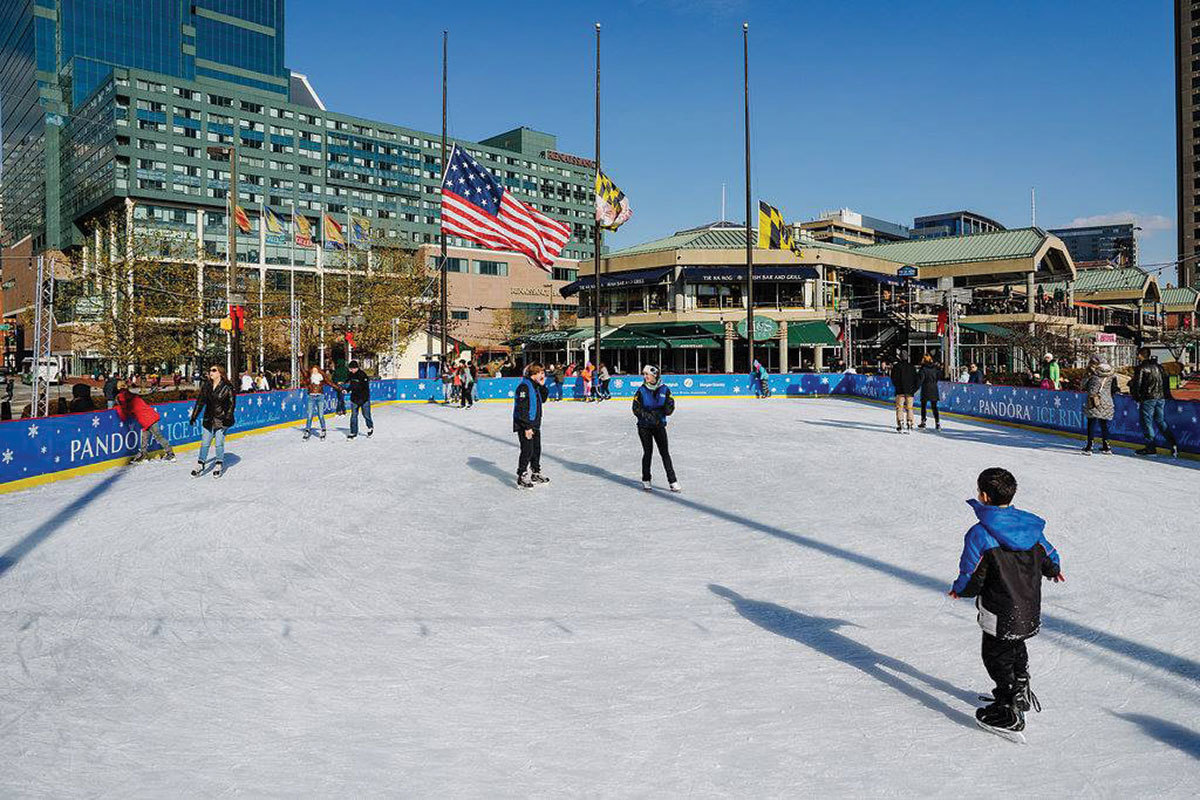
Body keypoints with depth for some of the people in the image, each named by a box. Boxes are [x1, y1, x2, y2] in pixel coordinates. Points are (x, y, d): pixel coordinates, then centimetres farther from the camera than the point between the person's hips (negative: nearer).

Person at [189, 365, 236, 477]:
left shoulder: (227, 387, -9)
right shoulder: (206, 386, 4)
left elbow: (232, 403, -7)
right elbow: (200, 401, 9)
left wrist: (227, 418, -13)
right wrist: (194, 416, 8)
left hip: (221, 420, -4)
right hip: (209, 419, 4)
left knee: (219, 443, -1)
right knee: (204, 443, 7)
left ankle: (219, 465, 15)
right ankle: (200, 465, 17)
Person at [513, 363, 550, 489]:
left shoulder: (535, 385, 12)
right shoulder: (524, 386, -18)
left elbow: (543, 400, 21)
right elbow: (522, 409, -22)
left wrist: (542, 386, 7)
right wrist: (527, 427, -23)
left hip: (535, 425, 9)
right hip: (524, 426, -9)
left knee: (537, 449, 16)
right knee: (527, 451, -8)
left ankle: (536, 474, 29)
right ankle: (521, 478, 0)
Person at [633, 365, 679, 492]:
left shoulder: (664, 389, -2)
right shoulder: (641, 390, -4)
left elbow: (670, 409, -1)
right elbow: (636, 409, -6)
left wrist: (658, 412, -18)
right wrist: (648, 416, -19)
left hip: (659, 426, 1)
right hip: (644, 427, -1)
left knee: (665, 453, -1)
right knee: (648, 452, 4)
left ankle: (672, 481, 4)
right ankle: (646, 480, 18)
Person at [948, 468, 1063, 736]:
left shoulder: (979, 534, -23)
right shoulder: (1032, 525, -4)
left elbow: (970, 577, -19)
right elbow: (1049, 556, 13)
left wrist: (958, 590, 4)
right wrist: (1054, 571, 37)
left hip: (1000, 616, -6)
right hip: (1031, 611, 6)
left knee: (996, 656, 12)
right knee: (1017, 647, 29)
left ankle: (1009, 713, 19)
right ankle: (1021, 691, 45)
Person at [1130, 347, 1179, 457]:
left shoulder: (1141, 368, -8)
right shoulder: (1158, 366, 13)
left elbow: (1137, 383, -11)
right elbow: (1166, 381, 17)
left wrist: (1136, 397, 2)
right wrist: (1167, 396, 23)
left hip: (1148, 398, -7)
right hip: (1161, 398, 7)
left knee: (1147, 422, 0)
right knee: (1161, 421, 15)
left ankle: (1151, 448, -1)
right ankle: (1173, 443, 1)